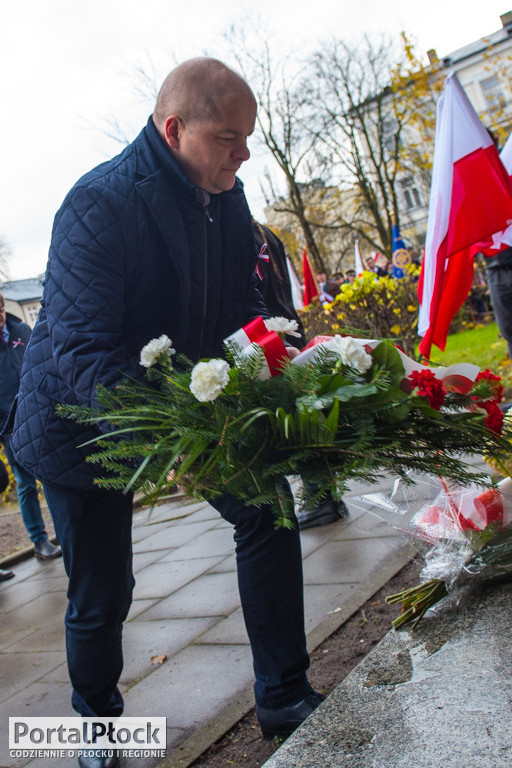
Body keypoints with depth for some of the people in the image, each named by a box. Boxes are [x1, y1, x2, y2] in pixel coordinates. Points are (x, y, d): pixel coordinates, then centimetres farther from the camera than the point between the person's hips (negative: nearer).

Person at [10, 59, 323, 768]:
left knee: (267, 513, -6)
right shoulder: (99, 203, -25)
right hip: (84, 419, -5)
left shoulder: (227, 201, -2)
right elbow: (83, 351, -32)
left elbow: (244, 315, 3)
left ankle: (283, 698, 13)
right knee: (101, 594, 6)